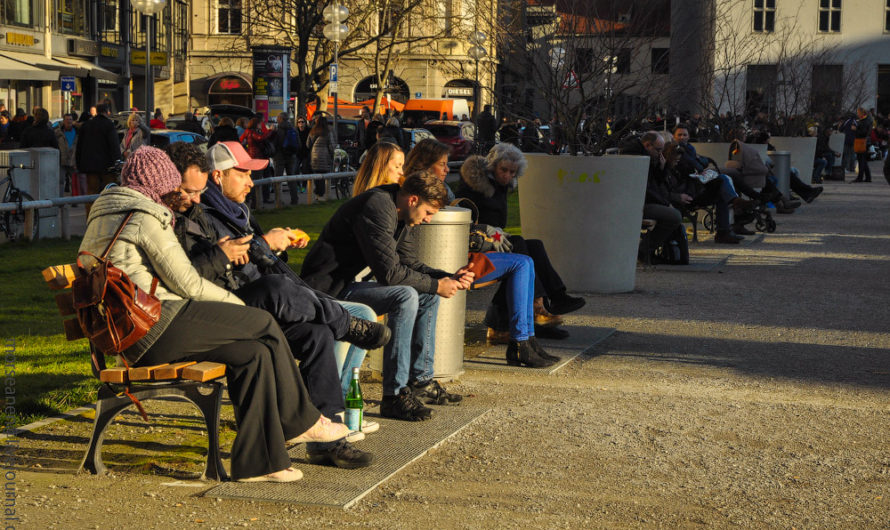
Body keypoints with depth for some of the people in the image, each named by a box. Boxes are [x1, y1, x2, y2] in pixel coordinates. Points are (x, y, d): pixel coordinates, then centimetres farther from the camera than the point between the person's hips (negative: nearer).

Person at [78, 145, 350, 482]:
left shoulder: (100, 218, 24)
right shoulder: (144, 218, -7)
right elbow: (187, 284, -8)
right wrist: (237, 304, 8)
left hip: (131, 340, 10)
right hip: (159, 324, -10)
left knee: (255, 354, 4)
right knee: (264, 324, -6)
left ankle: (257, 461, 0)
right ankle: (300, 422, 5)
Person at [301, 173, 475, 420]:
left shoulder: (400, 216, 10)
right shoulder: (377, 208, -22)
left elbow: (411, 265, 16)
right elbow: (389, 272, -27)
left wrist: (450, 277, 2)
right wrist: (435, 284, -18)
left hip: (352, 283, 11)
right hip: (329, 288, -11)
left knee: (428, 296, 9)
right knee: (405, 296, -29)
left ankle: (420, 381, 11)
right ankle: (394, 396, -27)